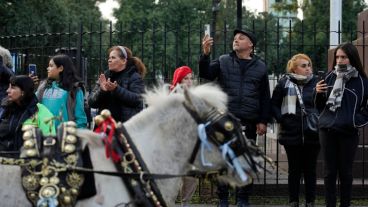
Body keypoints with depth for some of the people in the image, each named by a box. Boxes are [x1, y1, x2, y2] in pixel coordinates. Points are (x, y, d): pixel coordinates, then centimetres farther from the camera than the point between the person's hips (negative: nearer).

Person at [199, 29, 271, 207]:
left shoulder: (260, 67, 9)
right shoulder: (223, 61, 8)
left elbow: (265, 96, 9)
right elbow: (205, 74, -6)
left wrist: (263, 121, 3)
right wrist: (205, 54, -22)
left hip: (249, 122, 1)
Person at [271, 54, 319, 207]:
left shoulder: (316, 83, 2)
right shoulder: (284, 83, 1)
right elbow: (274, 104, 5)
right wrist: (281, 119, -6)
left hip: (312, 135, 1)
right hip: (292, 134, -1)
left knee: (310, 170, 8)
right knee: (294, 170, 8)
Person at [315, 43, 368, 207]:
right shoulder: (330, 77, 8)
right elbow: (321, 107, 14)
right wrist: (318, 94, -4)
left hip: (348, 132, -3)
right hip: (327, 130, 3)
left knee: (345, 172, 6)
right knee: (329, 172, 6)